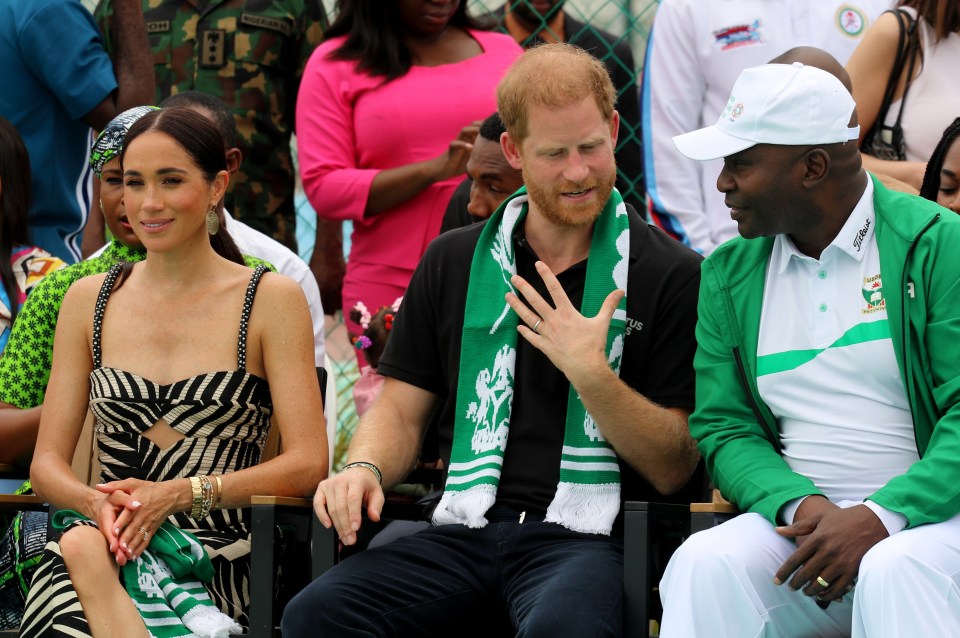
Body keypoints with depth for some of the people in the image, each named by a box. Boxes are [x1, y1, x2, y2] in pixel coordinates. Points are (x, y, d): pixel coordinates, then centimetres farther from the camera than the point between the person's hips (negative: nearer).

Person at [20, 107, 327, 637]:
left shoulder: (270, 300, 5)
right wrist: (96, 504, -12)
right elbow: (47, 463, 13)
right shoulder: (89, 300, 16)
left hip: (215, 554, -3)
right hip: (106, 539, 3)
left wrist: (178, 494, -16)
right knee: (80, 544, -37)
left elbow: (307, 464, -3)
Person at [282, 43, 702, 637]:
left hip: (587, 535, -4)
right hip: (466, 531, 4)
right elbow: (402, 410, 19)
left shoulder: (672, 275, 4)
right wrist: (363, 469, -4)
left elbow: (673, 470, 1)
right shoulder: (454, 262, 17)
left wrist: (589, 371, -13)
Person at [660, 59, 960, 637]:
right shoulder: (728, 274, 14)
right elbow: (722, 427, 10)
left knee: (895, 572, -38)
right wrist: (800, 508, -12)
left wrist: (879, 519, -22)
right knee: (704, 564, -28)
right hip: (800, 518, 4)